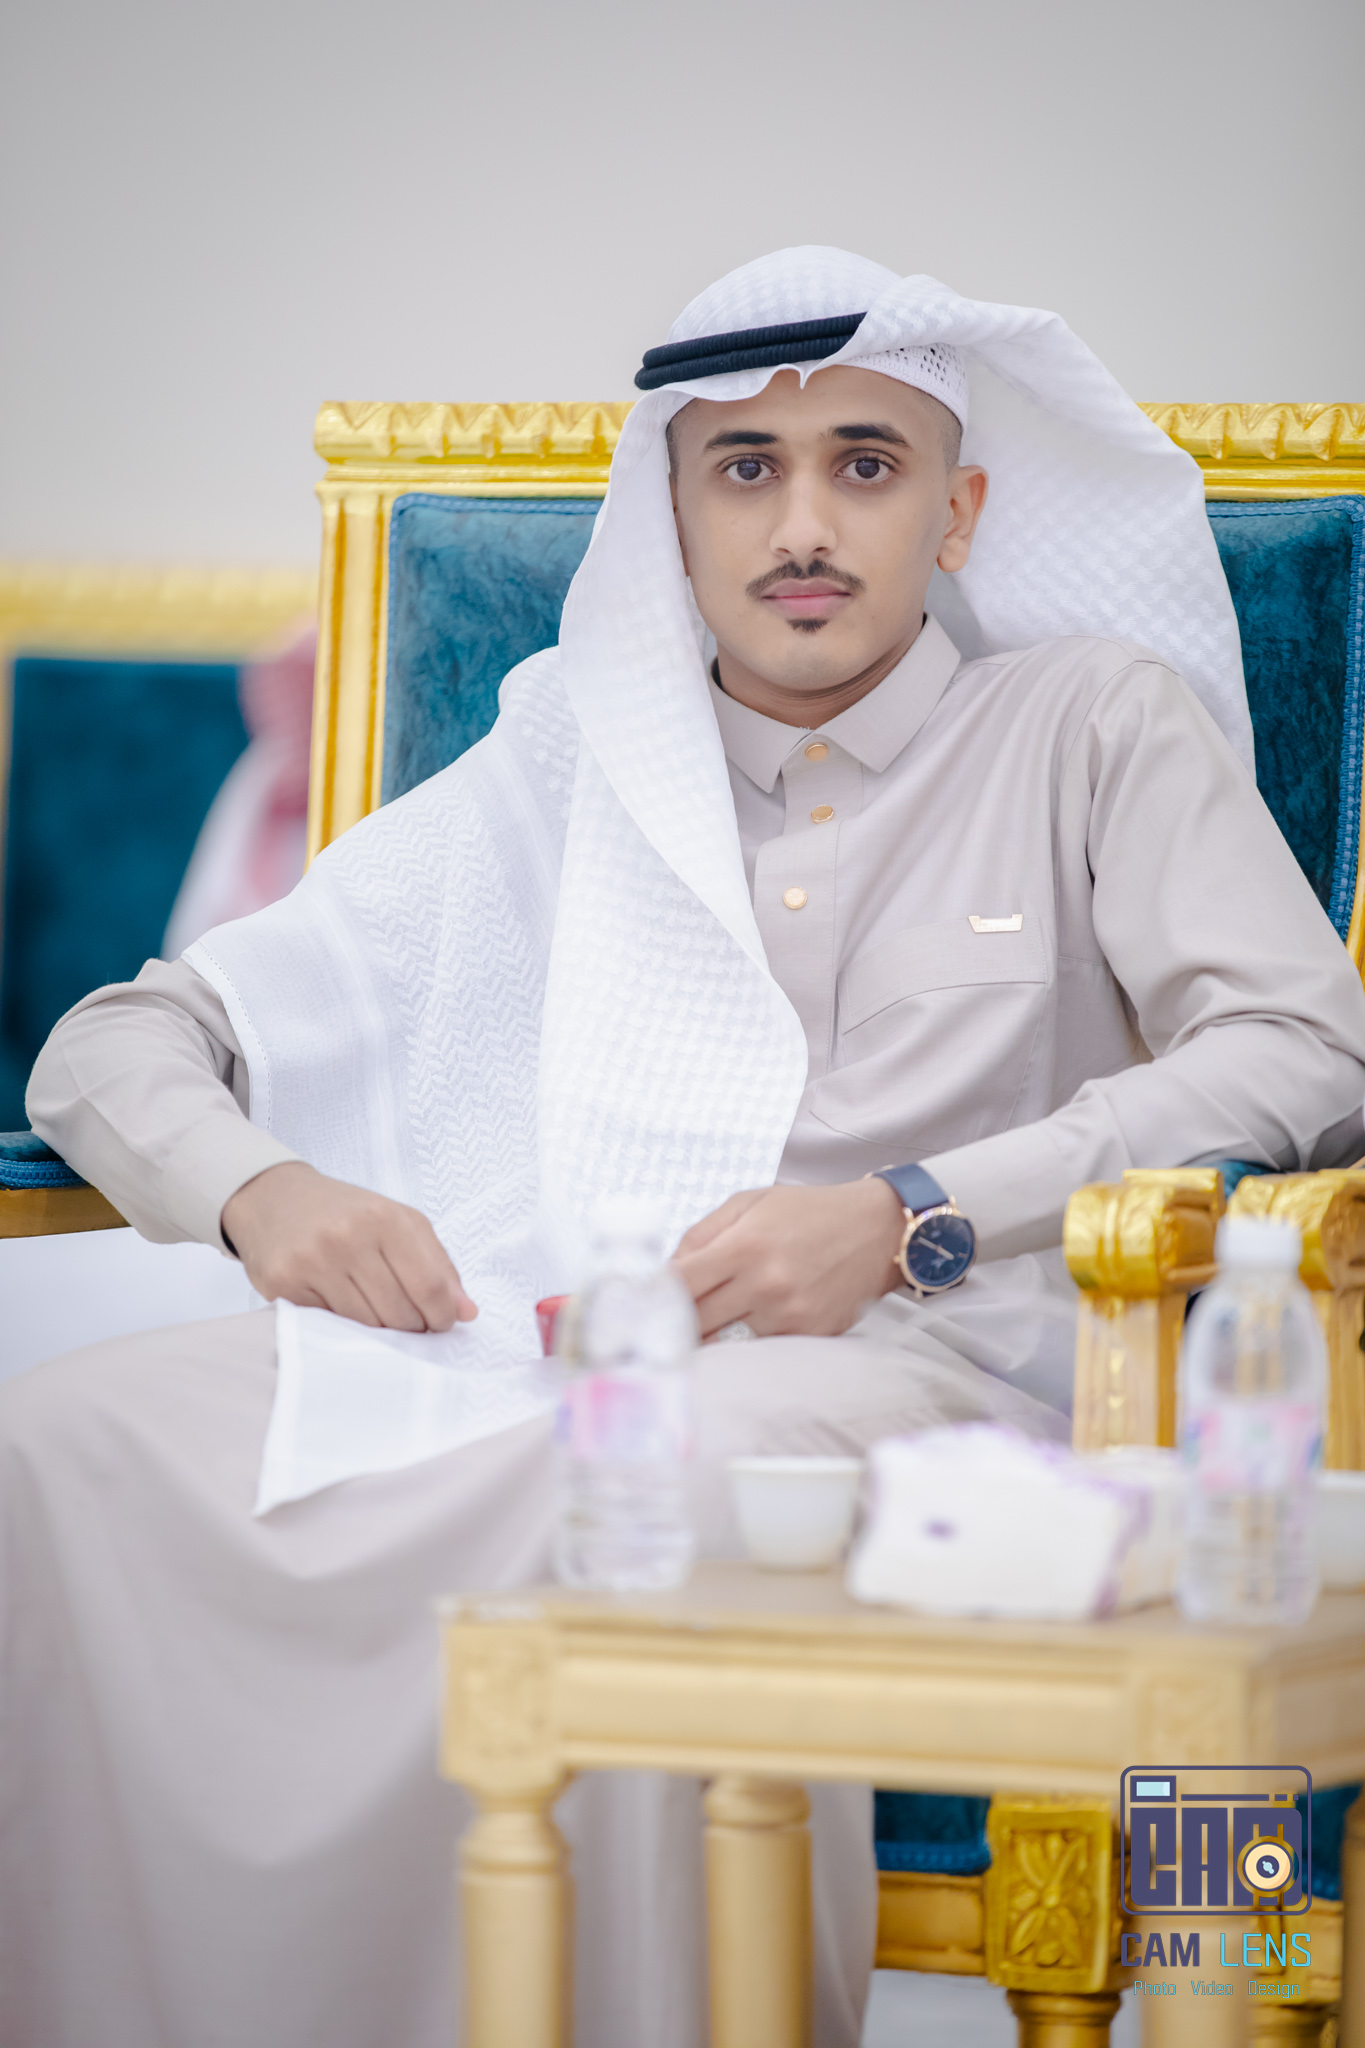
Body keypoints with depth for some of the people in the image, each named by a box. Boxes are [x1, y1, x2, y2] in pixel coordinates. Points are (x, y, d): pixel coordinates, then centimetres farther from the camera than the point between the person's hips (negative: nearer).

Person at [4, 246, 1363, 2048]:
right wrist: (259, 1189, -5)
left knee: (676, 1472, -41)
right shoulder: (558, 779, 23)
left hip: (916, 1376, -3)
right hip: (536, 1357, 3)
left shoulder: (1094, 725, 16)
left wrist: (906, 1223, -12)